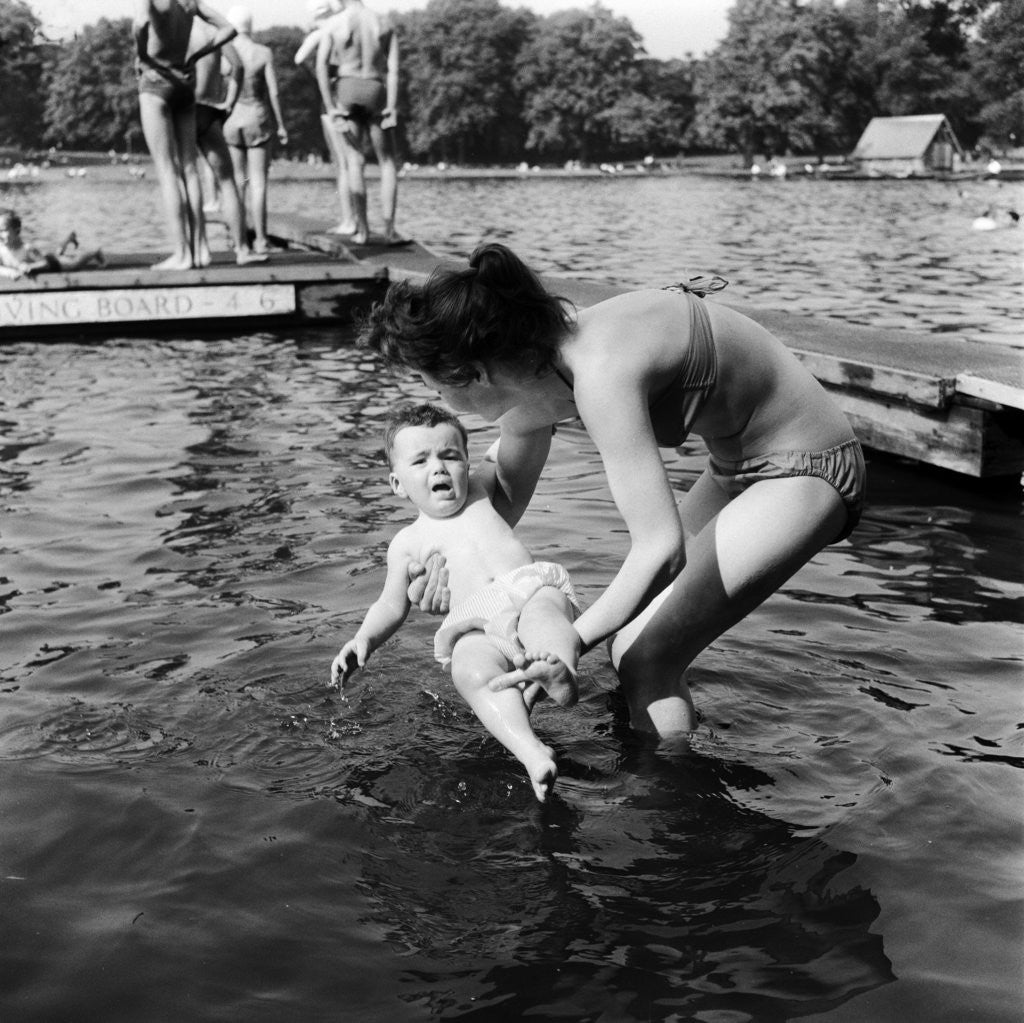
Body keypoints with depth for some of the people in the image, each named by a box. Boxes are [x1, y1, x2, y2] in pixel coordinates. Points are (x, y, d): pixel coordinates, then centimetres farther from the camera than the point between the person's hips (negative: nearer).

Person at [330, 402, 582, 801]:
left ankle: (562, 676, -65)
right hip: (479, 629, -2)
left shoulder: (480, 489, 28)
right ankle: (532, 753, -55)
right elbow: (392, 605, 23)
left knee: (542, 611, -37)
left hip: (532, 587, 2)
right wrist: (364, 639, 9)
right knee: (471, 670, -37)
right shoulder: (408, 541, 24)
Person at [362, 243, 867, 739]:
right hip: (740, 465, 9)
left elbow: (660, 548, -36)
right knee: (628, 637, 12)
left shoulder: (599, 373, -34)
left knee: (646, 659, -11)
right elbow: (505, 496, 12)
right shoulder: (530, 391, -6)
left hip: (805, 473, -9)